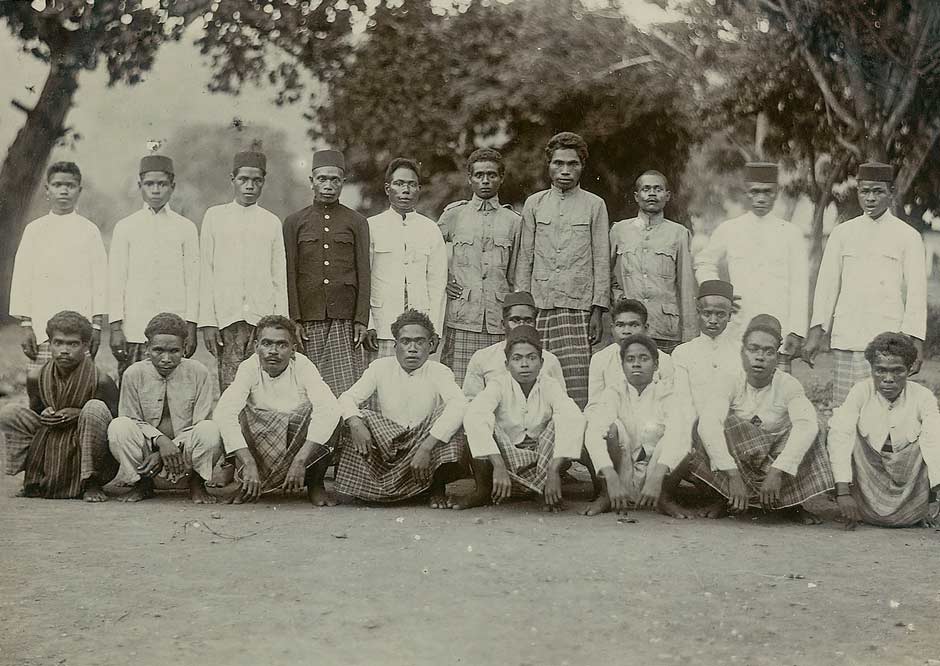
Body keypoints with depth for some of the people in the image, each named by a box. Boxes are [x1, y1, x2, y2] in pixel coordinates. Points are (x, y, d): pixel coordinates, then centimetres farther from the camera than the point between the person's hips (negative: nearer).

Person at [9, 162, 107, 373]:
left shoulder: (89, 230, 7)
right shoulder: (35, 230, 8)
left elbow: (99, 279, 5)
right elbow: (21, 279, 7)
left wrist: (96, 325, -1)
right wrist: (26, 325, 0)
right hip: (42, 328, 1)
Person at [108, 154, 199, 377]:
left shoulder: (186, 228, 8)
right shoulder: (125, 227, 8)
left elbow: (192, 281, 7)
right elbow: (115, 281, 6)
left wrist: (191, 328, 0)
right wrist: (115, 328, -2)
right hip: (134, 330, 0)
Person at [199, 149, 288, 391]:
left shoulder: (272, 222, 13)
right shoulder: (215, 216, 10)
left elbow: (279, 278, 11)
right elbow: (206, 271, 6)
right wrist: (207, 321, -2)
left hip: (263, 316, 1)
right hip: (227, 316, -1)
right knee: (230, 388, -9)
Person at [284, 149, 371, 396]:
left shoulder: (357, 222, 9)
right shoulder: (294, 222, 9)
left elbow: (364, 274, 6)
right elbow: (290, 275, 5)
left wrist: (361, 320, -2)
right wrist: (294, 320, -3)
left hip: (345, 319, 0)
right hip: (309, 319, 0)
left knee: (348, 389, -8)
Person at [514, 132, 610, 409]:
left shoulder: (594, 205, 8)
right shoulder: (534, 204, 12)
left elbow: (601, 261, 6)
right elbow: (525, 259, 13)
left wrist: (598, 312, 0)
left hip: (577, 307, -2)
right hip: (539, 307, 2)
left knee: (576, 390, -10)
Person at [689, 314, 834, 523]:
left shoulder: (788, 385, -12)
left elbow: (807, 424, -31)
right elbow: (708, 423, -31)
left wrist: (777, 472, -44)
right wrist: (733, 475, -43)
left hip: (776, 458, 1)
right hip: (736, 461, -1)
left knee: (805, 433, -25)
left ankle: (792, 504, -4)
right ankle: (725, 497, -8)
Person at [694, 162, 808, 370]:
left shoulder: (791, 234, 7)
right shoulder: (728, 231, 9)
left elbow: (800, 287, 4)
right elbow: (704, 263, 23)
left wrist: (796, 332, -3)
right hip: (739, 333, 1)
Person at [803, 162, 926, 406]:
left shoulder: (908, 237, 5)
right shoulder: (842, 234, 12)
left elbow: (916, 292, 2)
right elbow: (827, 284, 12)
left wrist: (915, 341, -6)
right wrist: (816, 332, 5)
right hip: (846, 340, 2)